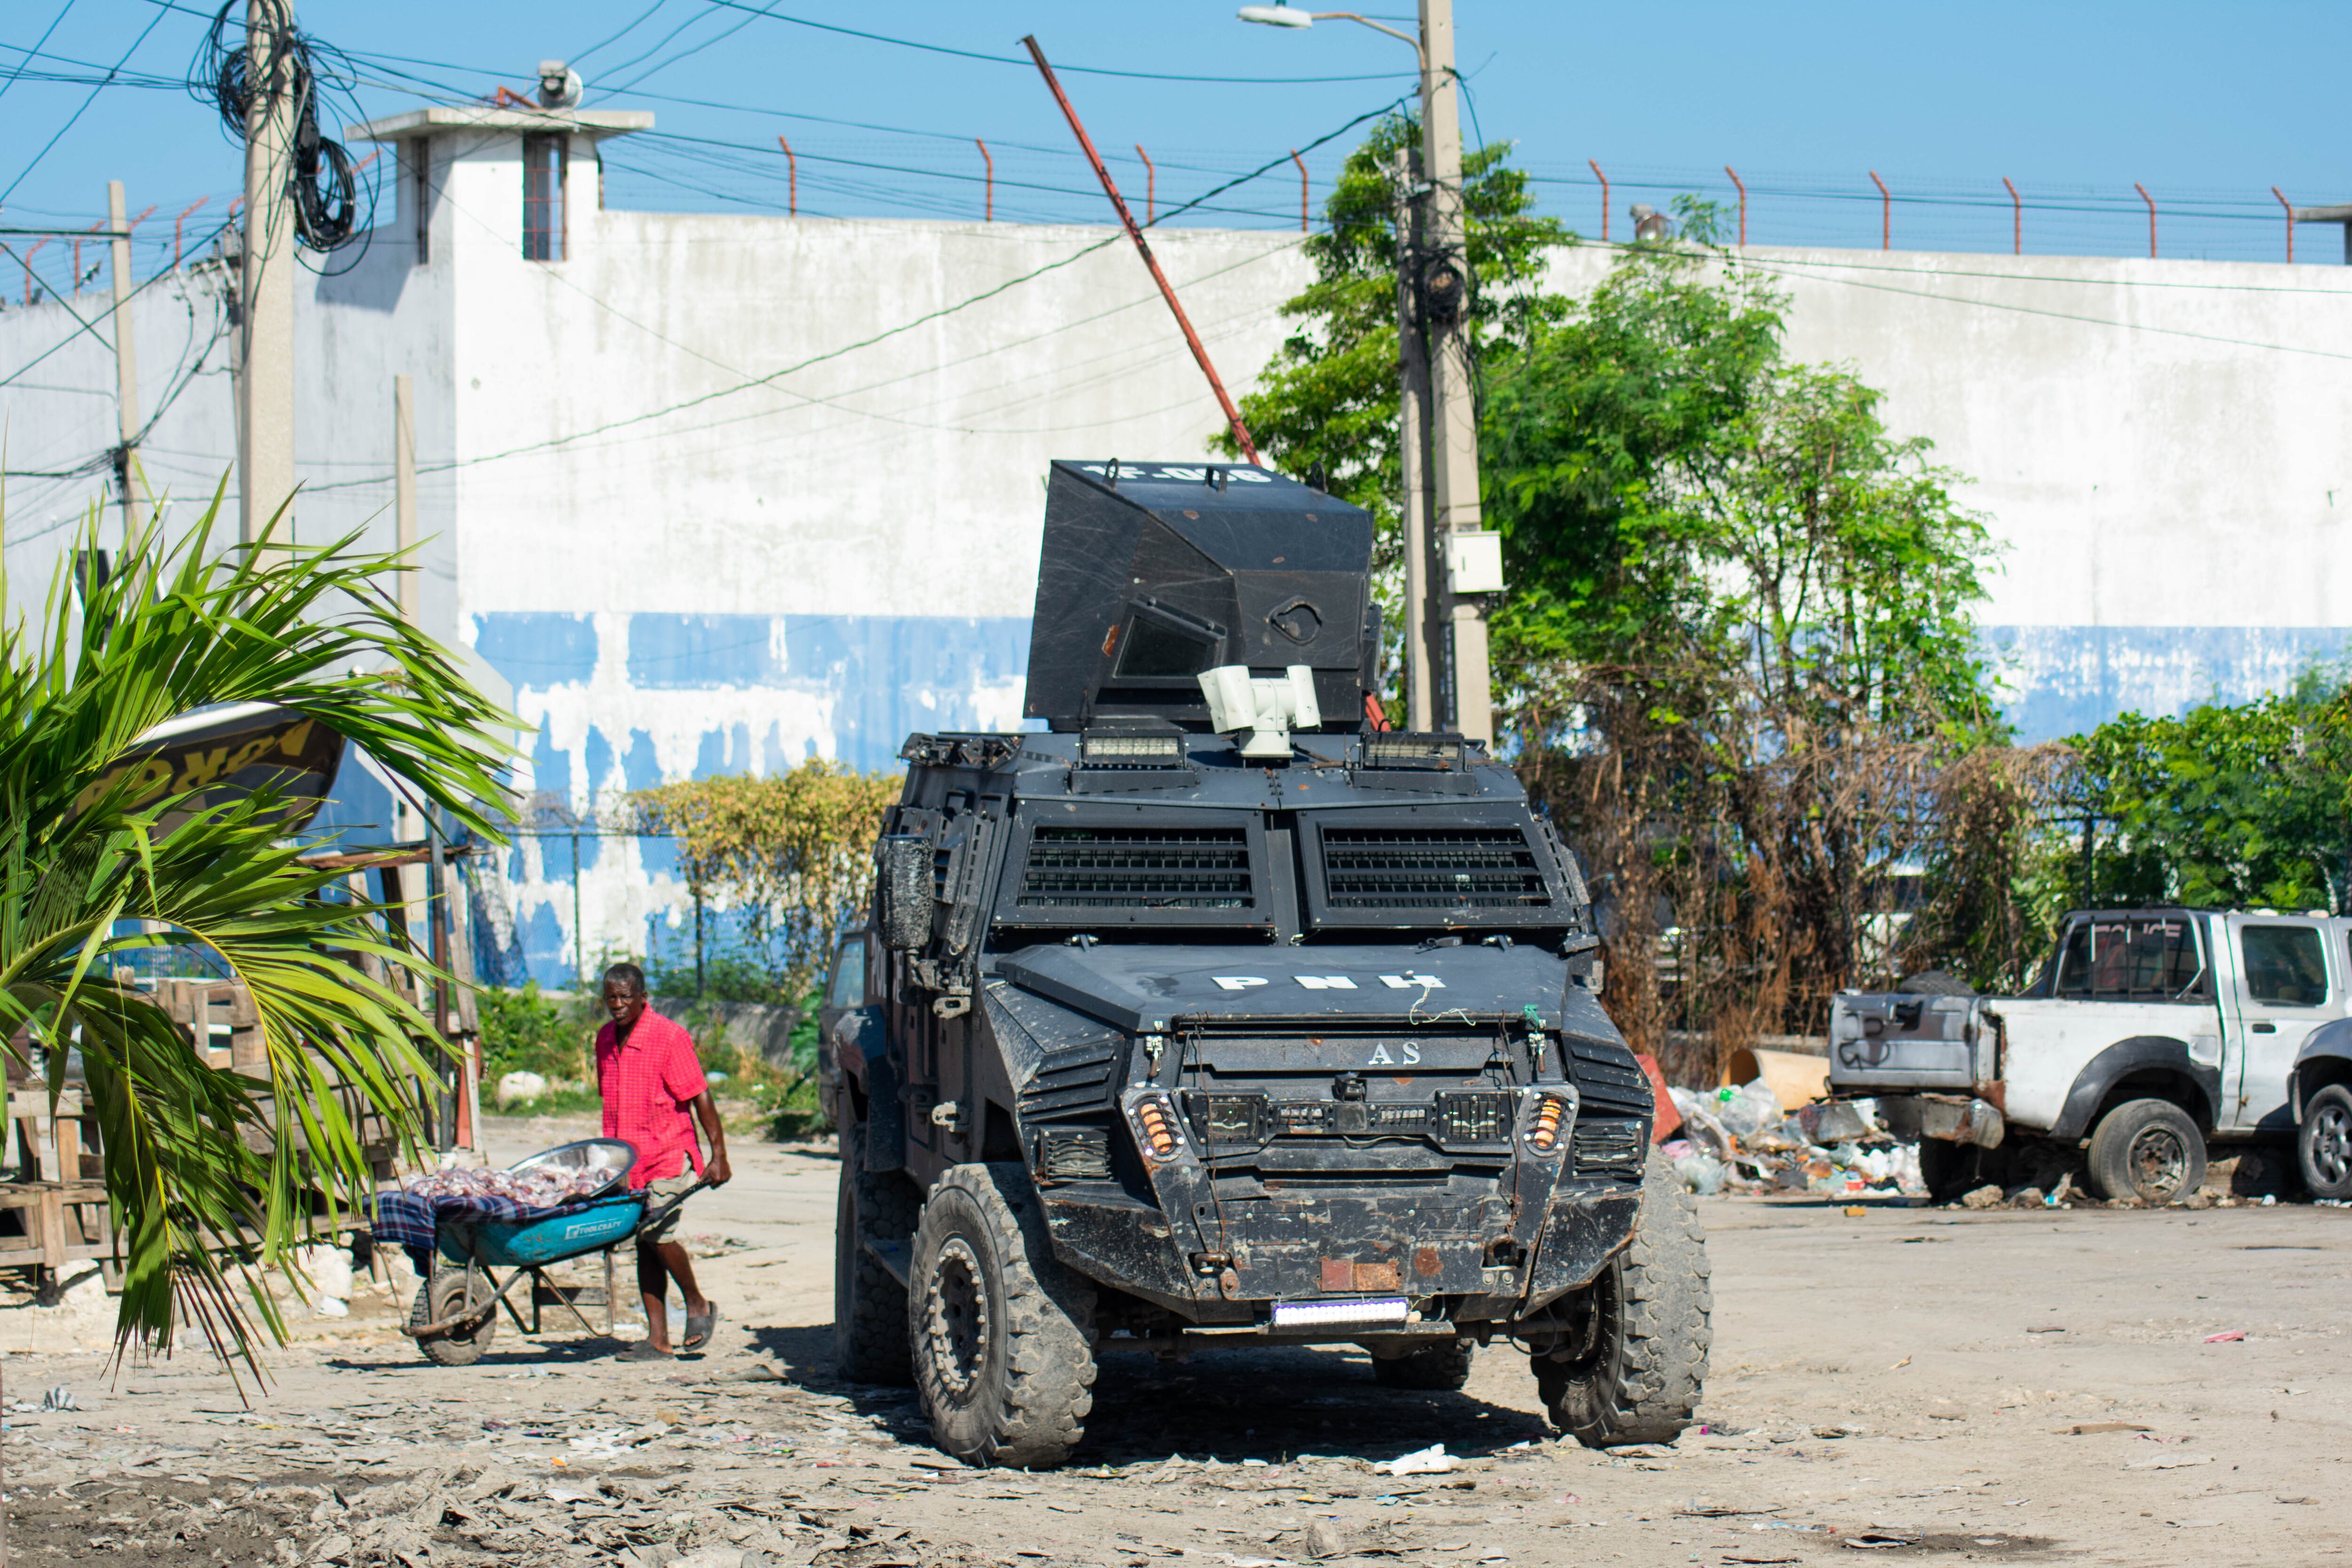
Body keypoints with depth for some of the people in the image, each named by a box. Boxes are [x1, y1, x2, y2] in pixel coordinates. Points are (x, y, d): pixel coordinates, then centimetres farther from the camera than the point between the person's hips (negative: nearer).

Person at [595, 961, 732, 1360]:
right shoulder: (605, 1040, 10)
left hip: (668, 1155, -6)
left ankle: (698, 1305, 3)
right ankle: (657, 1340, 5)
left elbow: (700, 1098, -11)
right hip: (625, 1161, 6)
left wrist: (718, 1155, -14)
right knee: (644, 1242, 4)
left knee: (657, 1233, -19)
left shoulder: (669, 1037, -10)